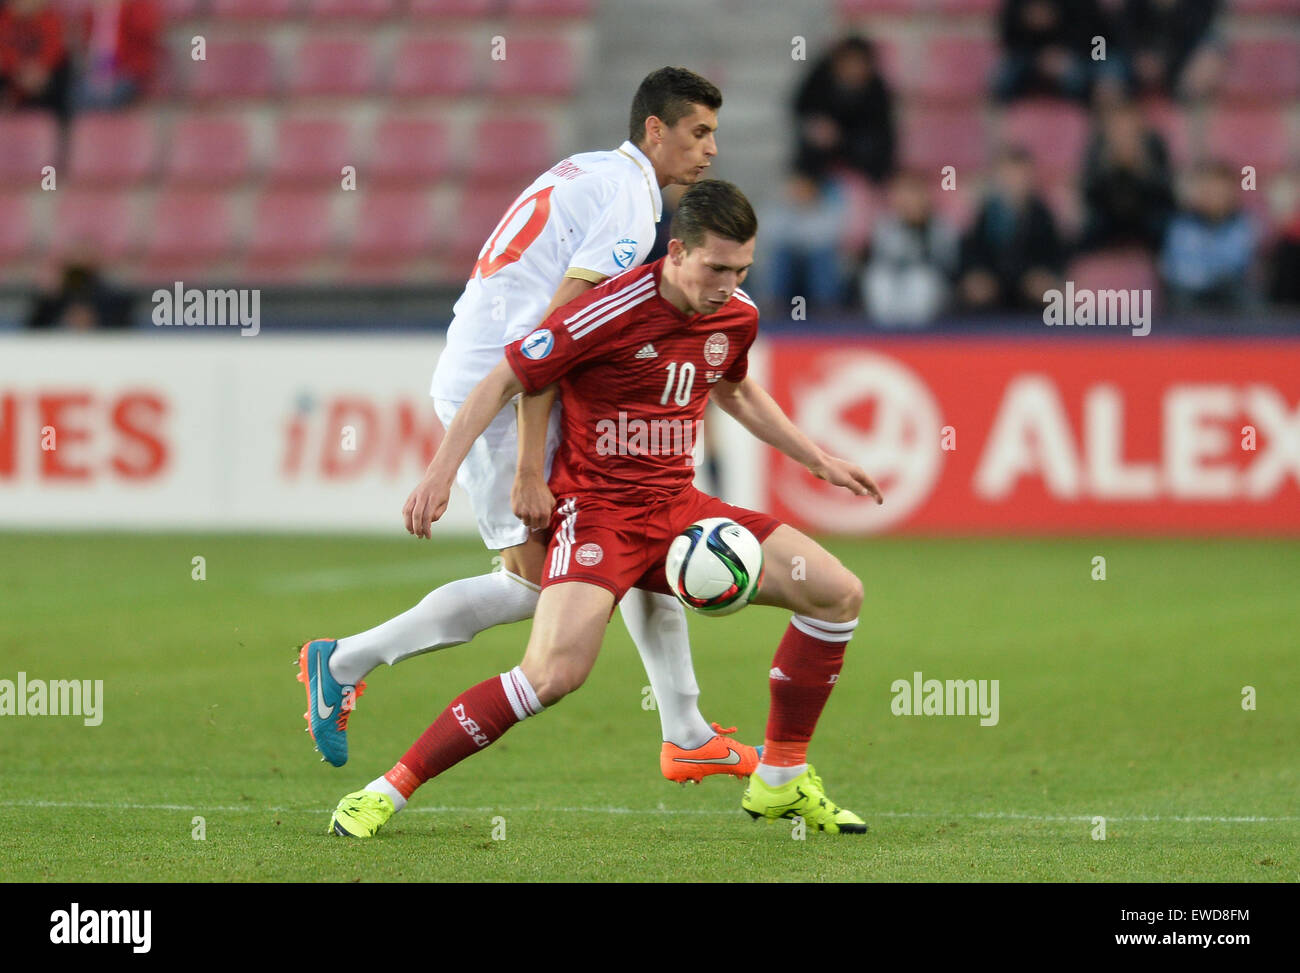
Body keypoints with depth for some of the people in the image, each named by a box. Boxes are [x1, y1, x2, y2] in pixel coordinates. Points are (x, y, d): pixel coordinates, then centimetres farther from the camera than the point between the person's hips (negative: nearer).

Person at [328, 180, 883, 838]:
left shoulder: (736, 317, 4)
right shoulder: (612, 313, -18)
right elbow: (503, 382, -11)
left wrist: (817, 461, 29)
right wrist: (440, 474, -18)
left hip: (677, 506, 7)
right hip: (597, 506, -7)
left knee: (838, 592, -3)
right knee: (555, 672, -29)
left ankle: (780, 782, 10)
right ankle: (387, 792, -17)